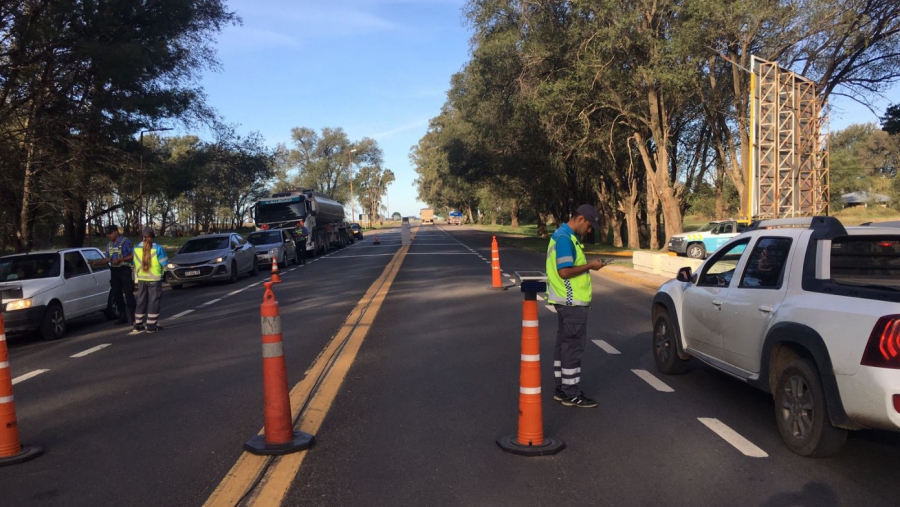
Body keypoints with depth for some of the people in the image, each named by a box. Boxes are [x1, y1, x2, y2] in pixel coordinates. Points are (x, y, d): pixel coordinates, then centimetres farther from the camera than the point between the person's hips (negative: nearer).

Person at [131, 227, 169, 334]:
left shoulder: (136, 248, 0)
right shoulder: (157, 248, -12)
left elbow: (135, 265, 6)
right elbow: (164, 264, -8)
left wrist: (136, 278, 16)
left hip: (141, 279, 4)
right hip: (154, 279, -4)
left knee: (141, 301, 13)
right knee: (153, 301, 2)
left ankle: (138, 325, 17)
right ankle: (151, 326, 1)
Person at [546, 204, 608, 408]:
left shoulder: (565, 235, 14)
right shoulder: (565, 238, -19)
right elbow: (564, 271, -25)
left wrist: (587, 265, 8)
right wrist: (590, 265, -15)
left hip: (567, 302, 11)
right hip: (572, 302, -11)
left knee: (564, 345, 15)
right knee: (573, 347, -4)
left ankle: (562, 389, 24)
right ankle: (572, 395, 4)